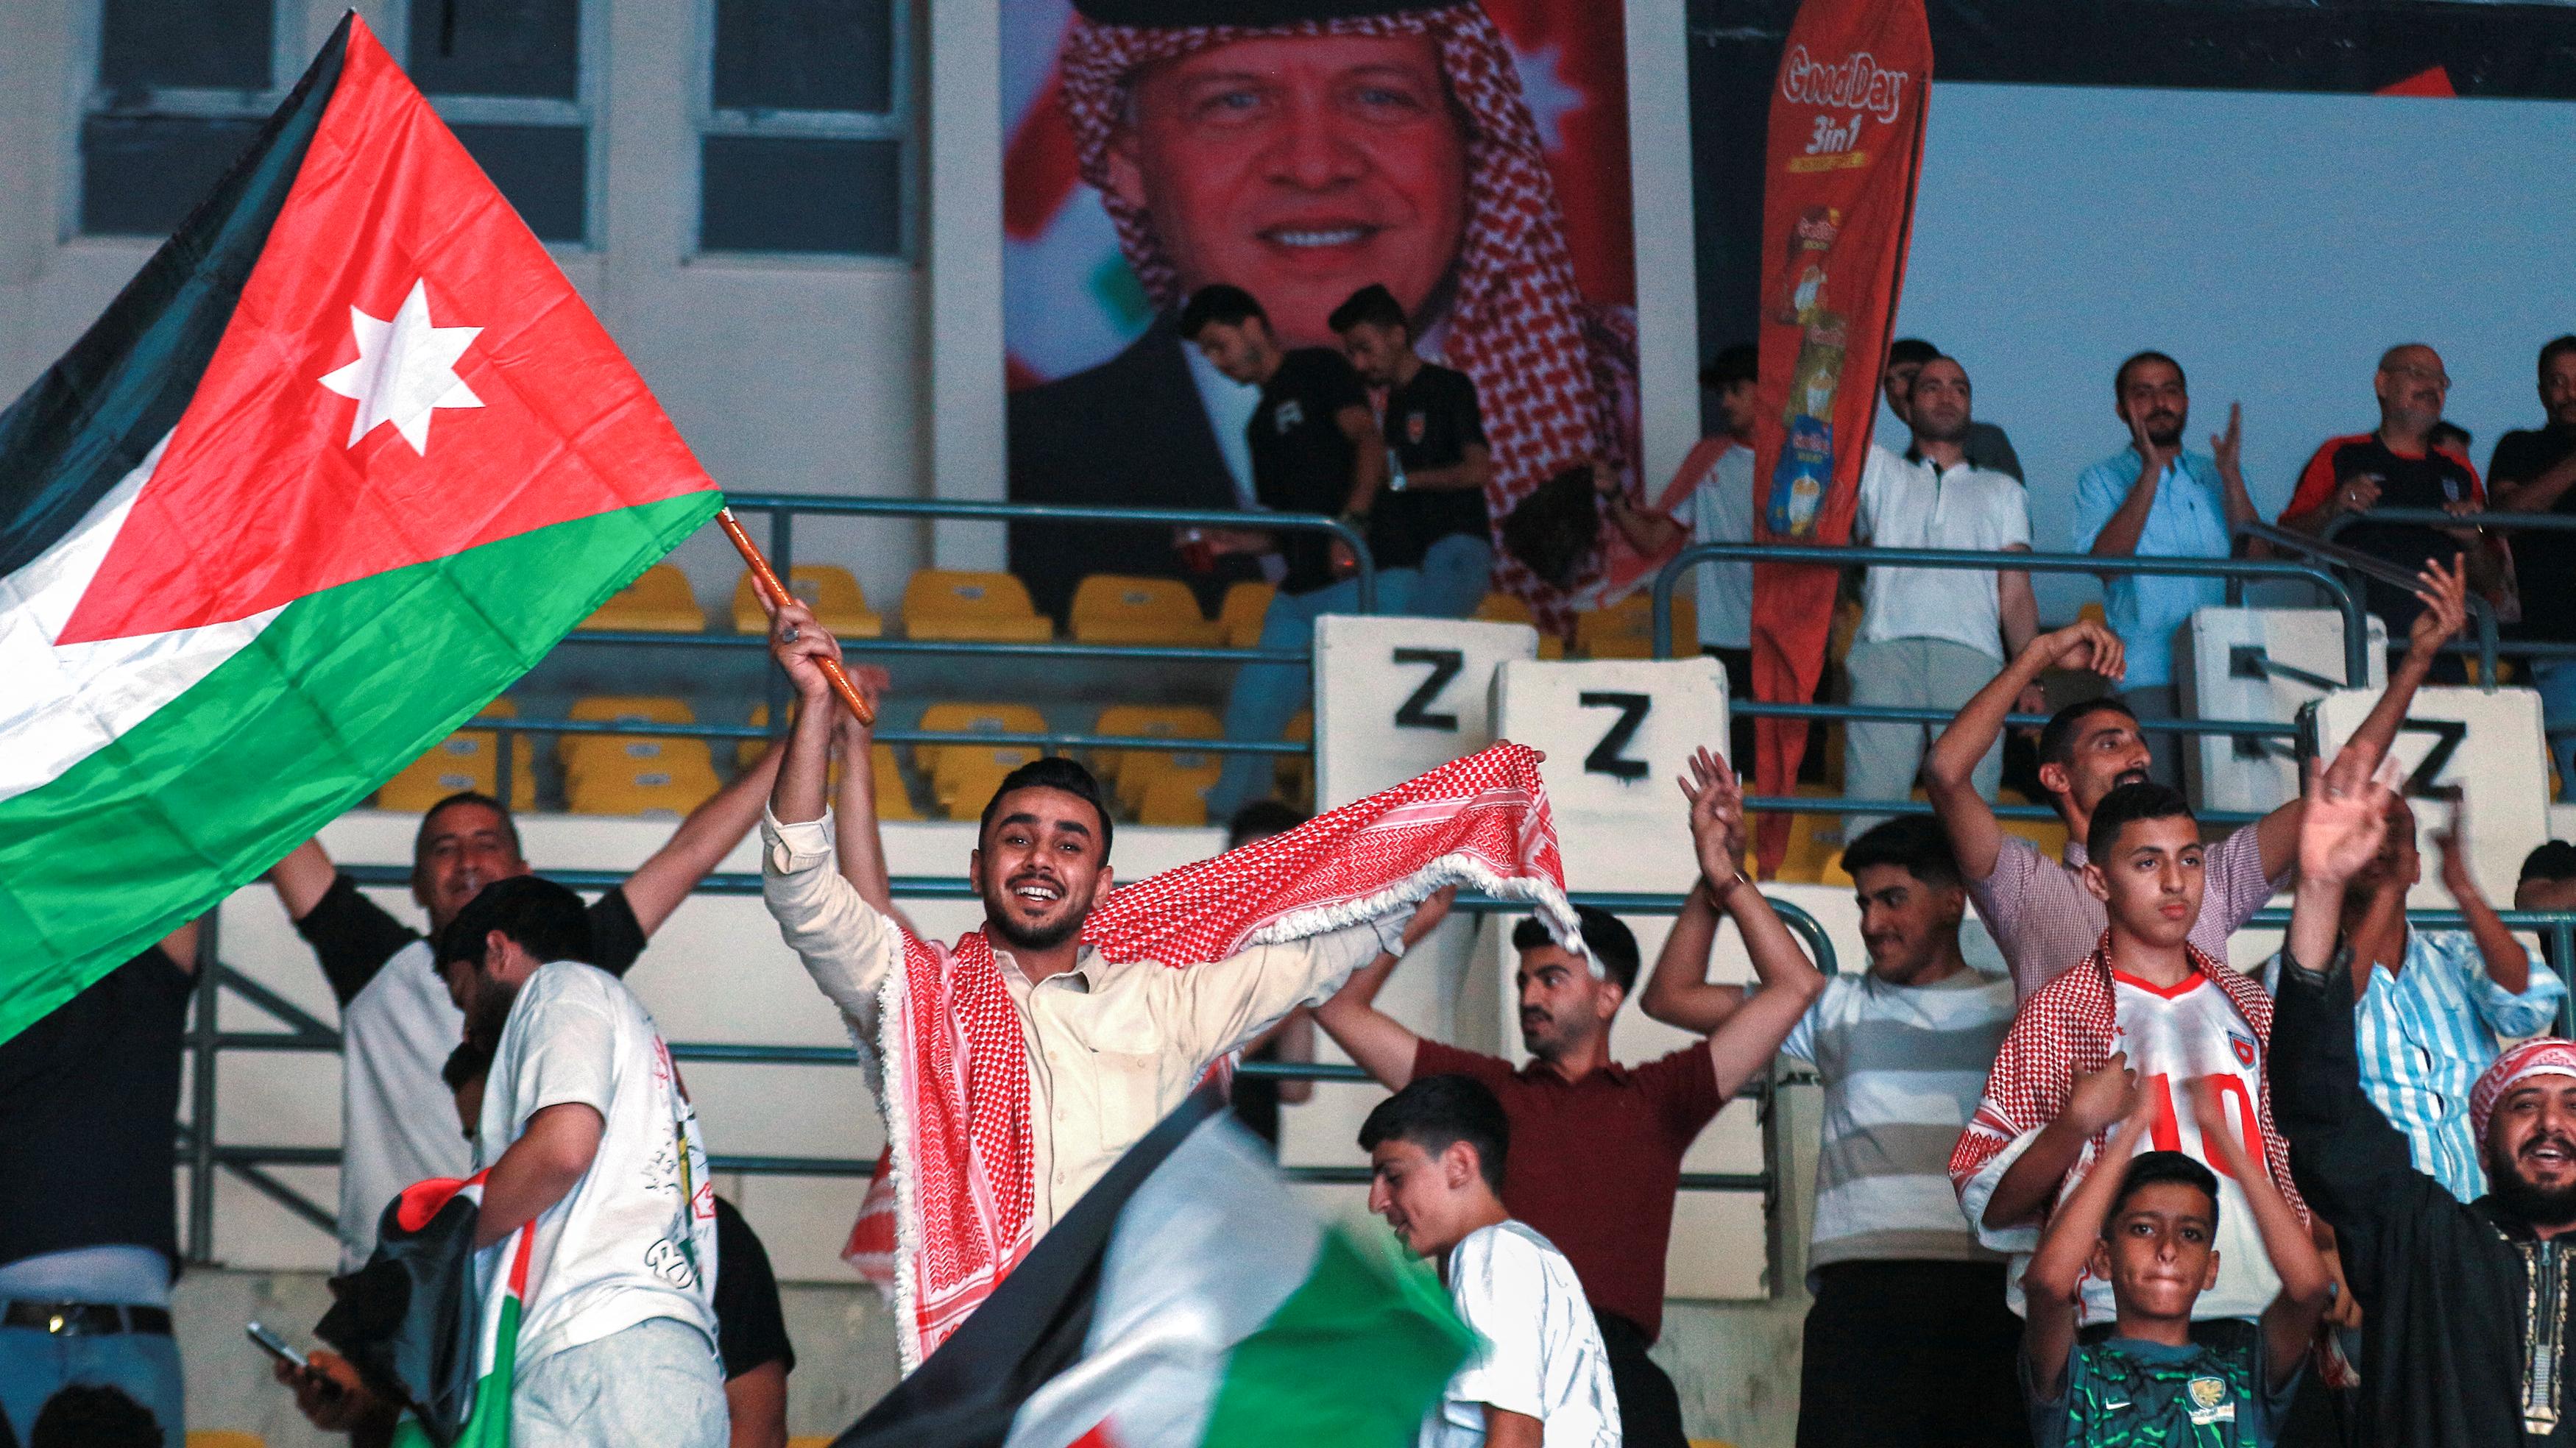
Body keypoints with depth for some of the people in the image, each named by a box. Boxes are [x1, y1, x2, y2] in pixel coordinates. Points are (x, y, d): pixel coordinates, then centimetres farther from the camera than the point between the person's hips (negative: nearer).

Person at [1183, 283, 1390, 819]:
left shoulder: (1318, 371, 3)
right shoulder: (1263, 423, 24)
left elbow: (1369, 442, -11)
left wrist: (1351, 521, -23)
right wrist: (1229, 541, 8)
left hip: (1353, 576, -8)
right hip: (1298, 592, 8)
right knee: (1250, 713, 3)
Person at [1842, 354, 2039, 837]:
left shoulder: (2001, 492, 30)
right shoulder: (1880, 473, 29)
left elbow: (2016, 594, 20)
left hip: (1972, 655, 0)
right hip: (1887, 647, 0)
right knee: (1870, 804, -17)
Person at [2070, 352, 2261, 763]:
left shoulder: (2215, 474, 19)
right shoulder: (2102, 480, 11)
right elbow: (2106, 562, -8)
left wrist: (2231, 476, -3)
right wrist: (2150, 472, -11)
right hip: (2150, 671, -3)